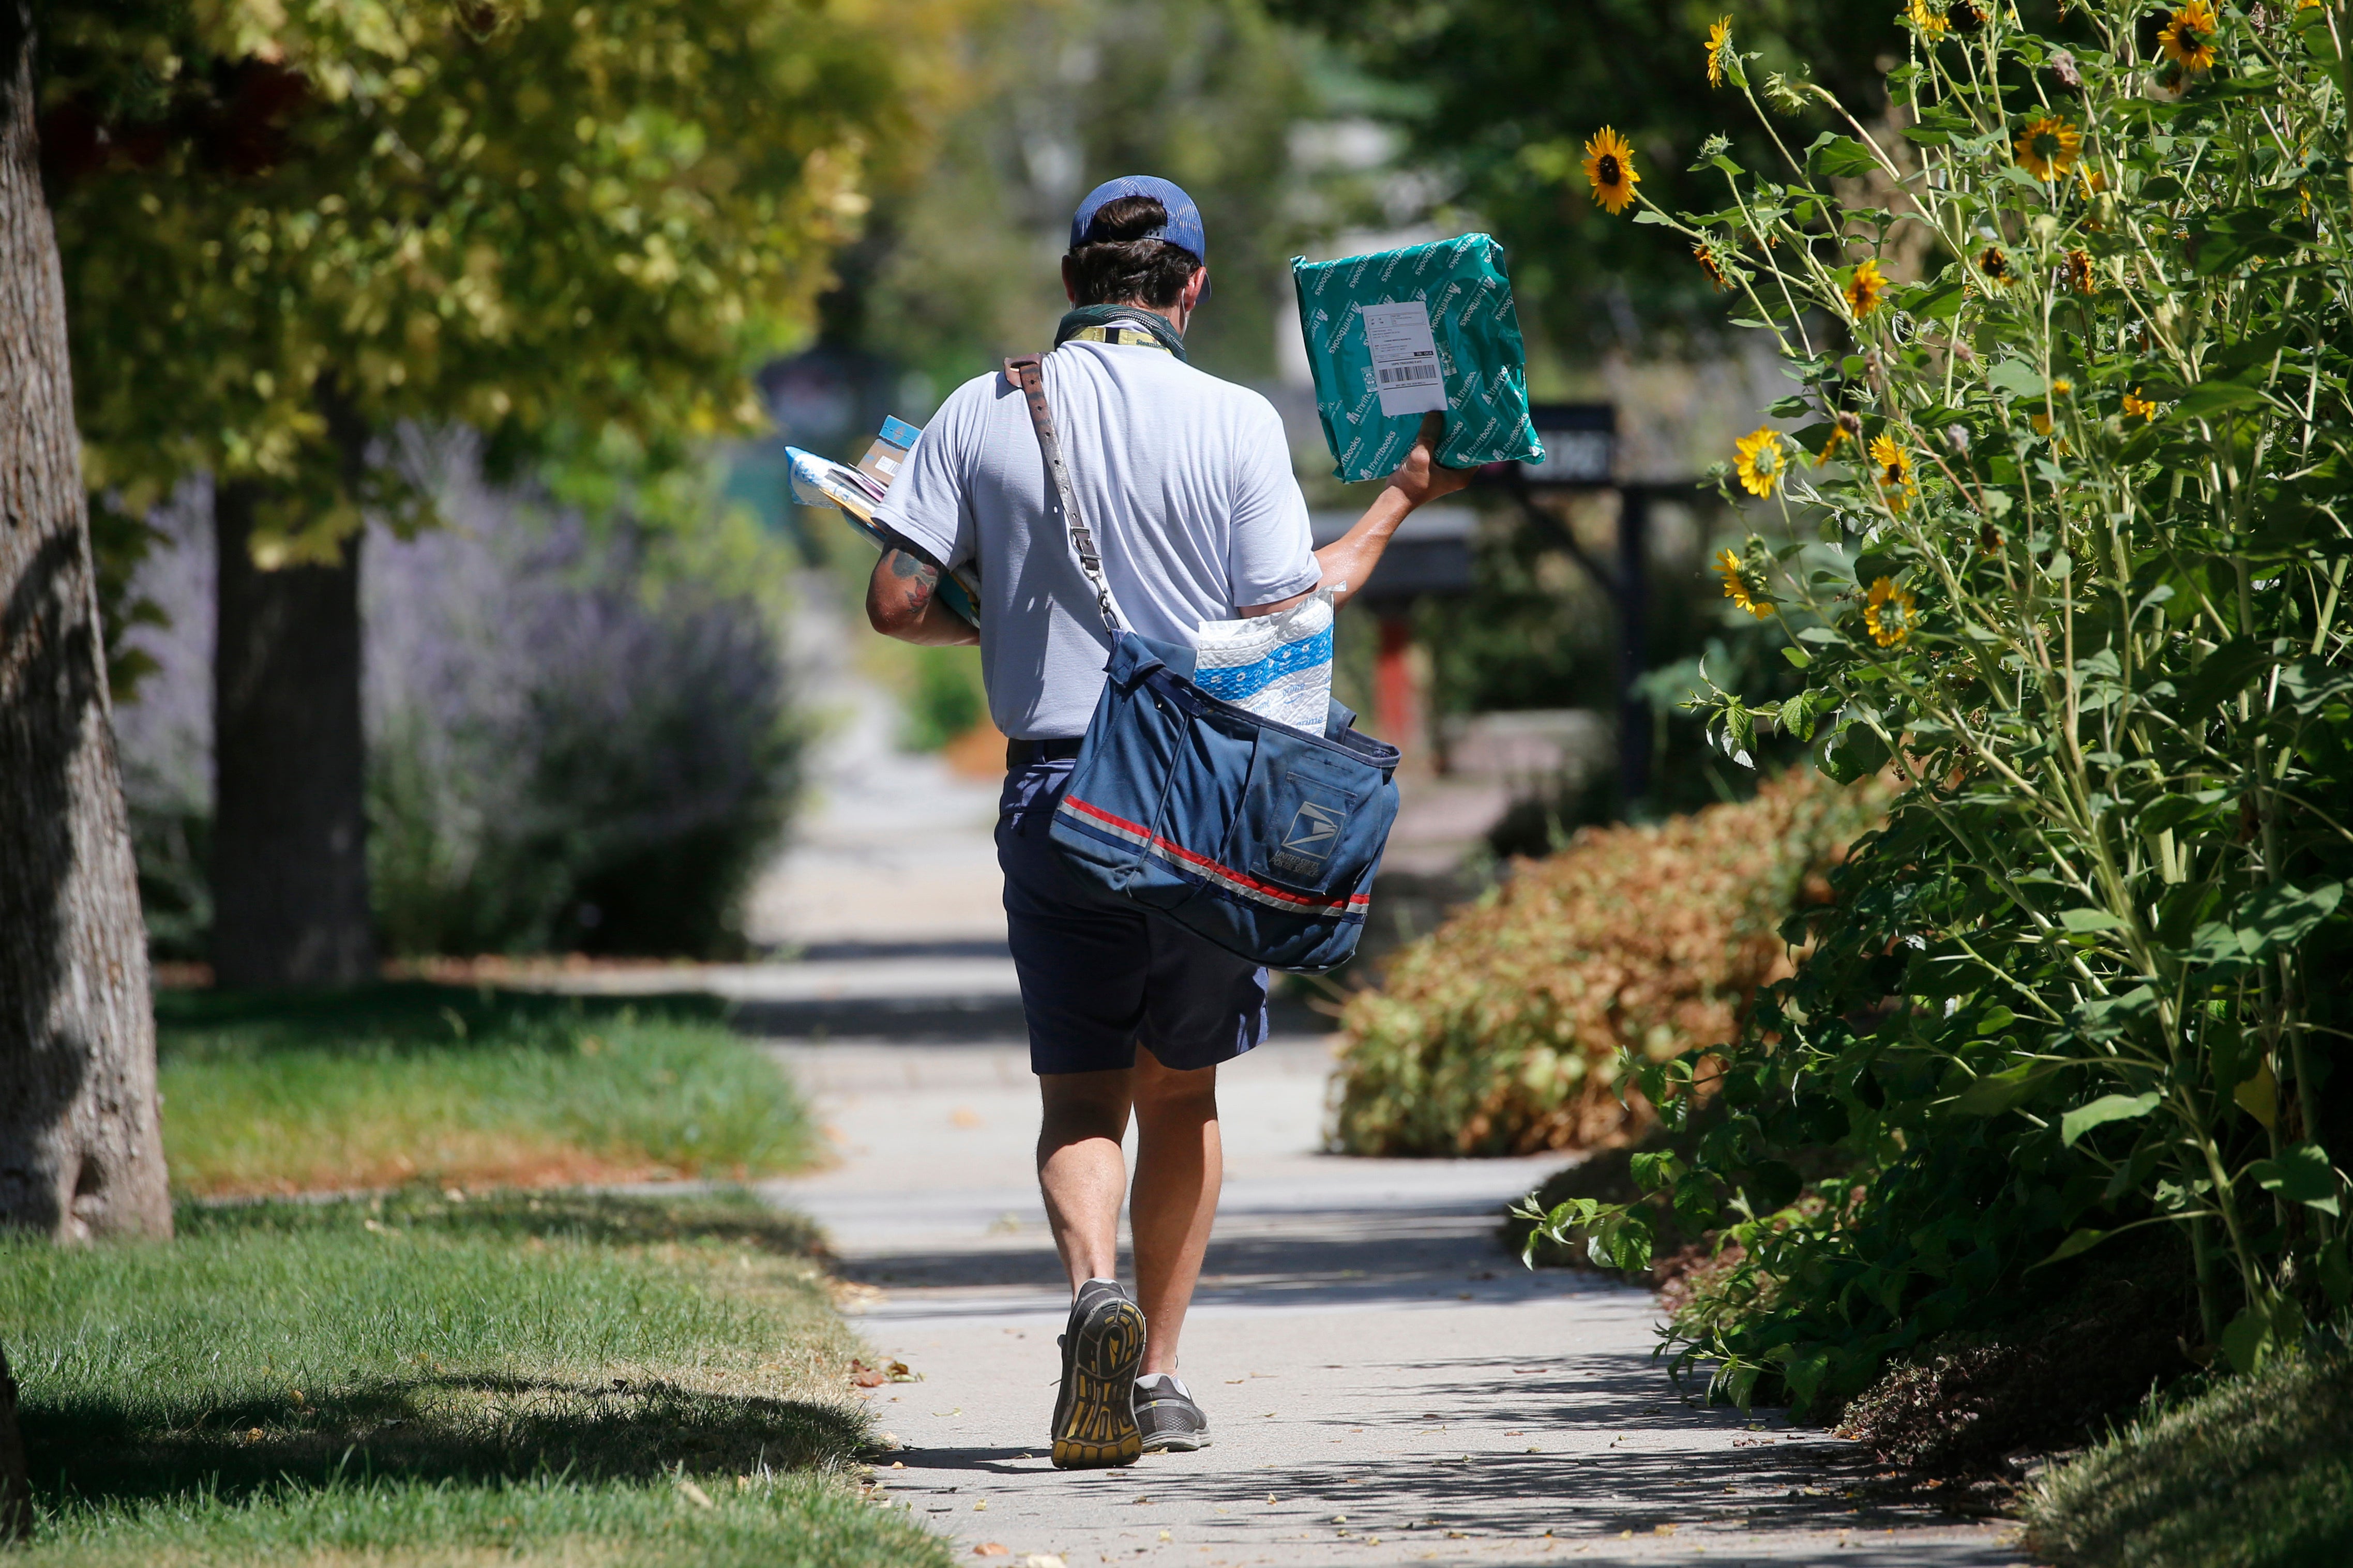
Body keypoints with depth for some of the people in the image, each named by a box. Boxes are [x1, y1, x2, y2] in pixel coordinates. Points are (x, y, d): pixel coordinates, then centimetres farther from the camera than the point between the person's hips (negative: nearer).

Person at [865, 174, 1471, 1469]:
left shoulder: (980, 416, 1)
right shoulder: (1235, 424, -4)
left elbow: (897, 604, -1)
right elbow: (1284, 618, -6)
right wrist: (1399, 501, 6)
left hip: (1052, 794, 0)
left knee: (1079, 1091, 4)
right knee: (1180, 1089, 15)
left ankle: (1096, 1286, -26)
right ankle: (1158, 1375, 16)